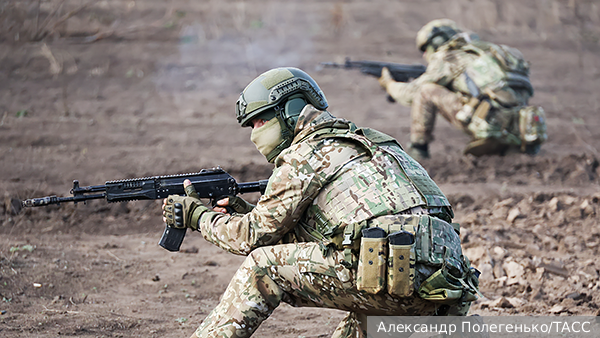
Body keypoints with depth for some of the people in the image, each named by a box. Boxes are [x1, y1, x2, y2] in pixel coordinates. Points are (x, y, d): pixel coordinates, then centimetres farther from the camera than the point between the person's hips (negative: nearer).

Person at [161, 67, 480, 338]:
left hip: (398, 273, -9)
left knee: (264, 264, 2)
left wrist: (197, 216, 20)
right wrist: (246, 212, 28)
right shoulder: (358, 140, 30)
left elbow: (255, 236, 6)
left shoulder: (303, 155, 2)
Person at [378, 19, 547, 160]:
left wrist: (390, 84, 36)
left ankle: (418, 147, 10)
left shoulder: (446, 59, 9)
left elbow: (410, 93, 15)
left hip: (491, 125, -7)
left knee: (426, 90, 4)